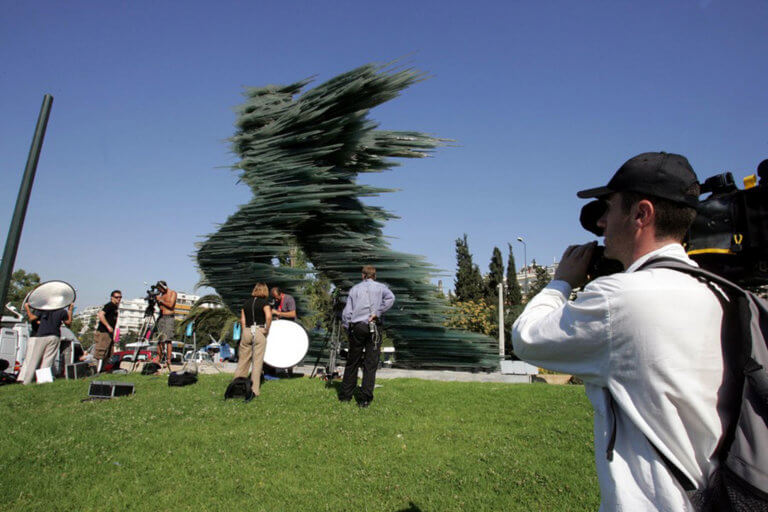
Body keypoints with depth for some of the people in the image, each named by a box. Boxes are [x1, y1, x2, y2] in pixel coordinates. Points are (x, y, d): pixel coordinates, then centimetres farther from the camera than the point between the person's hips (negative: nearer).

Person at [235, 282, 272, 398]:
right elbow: (268, 316, -19)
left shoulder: (246, 302, 11)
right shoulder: (264, 302, -3)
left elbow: (242, 320, 8)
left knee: (243, 360, 13)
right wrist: (267, 330, -7)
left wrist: (245, 332, 12)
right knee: (257, 361, 1)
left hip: (247, 331, 4)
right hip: (259, 331, -4)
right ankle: (254, 390, 4)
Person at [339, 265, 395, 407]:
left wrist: (347, 329, 11)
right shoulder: (380, 287, 9)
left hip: (356, 327, 2)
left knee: (352, 362, 12)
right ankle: (365, 399, 3)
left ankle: (345, 395, 19)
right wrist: (377, 313, -10)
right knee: (370, 363, 3)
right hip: (373, 327, -2)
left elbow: (346, 312, 6)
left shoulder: (355, 288, 13)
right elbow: (390, 297, -14)